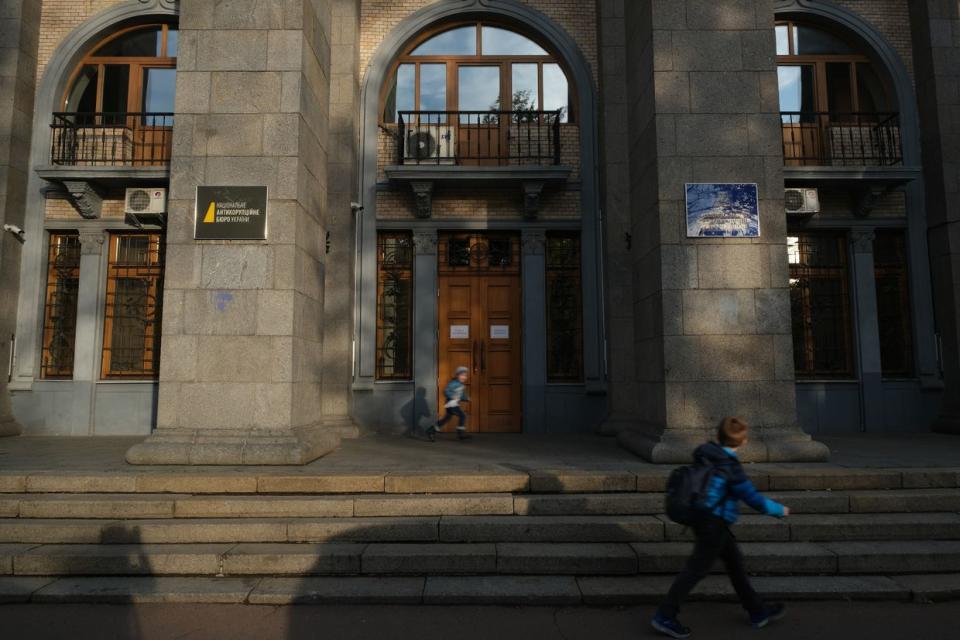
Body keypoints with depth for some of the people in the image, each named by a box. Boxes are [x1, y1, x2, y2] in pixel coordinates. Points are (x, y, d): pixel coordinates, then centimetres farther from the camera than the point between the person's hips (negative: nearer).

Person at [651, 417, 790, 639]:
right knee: (696, 569, -1)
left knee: (735, 562, 19)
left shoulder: (706, 454, 0)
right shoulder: (730, 467, -21)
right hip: (715, 523, -8)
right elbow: (753, 498, -14)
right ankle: (665, 616, 4)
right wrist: (779, 510, 1)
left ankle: (758, 612, 33)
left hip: (704, 518, 8)